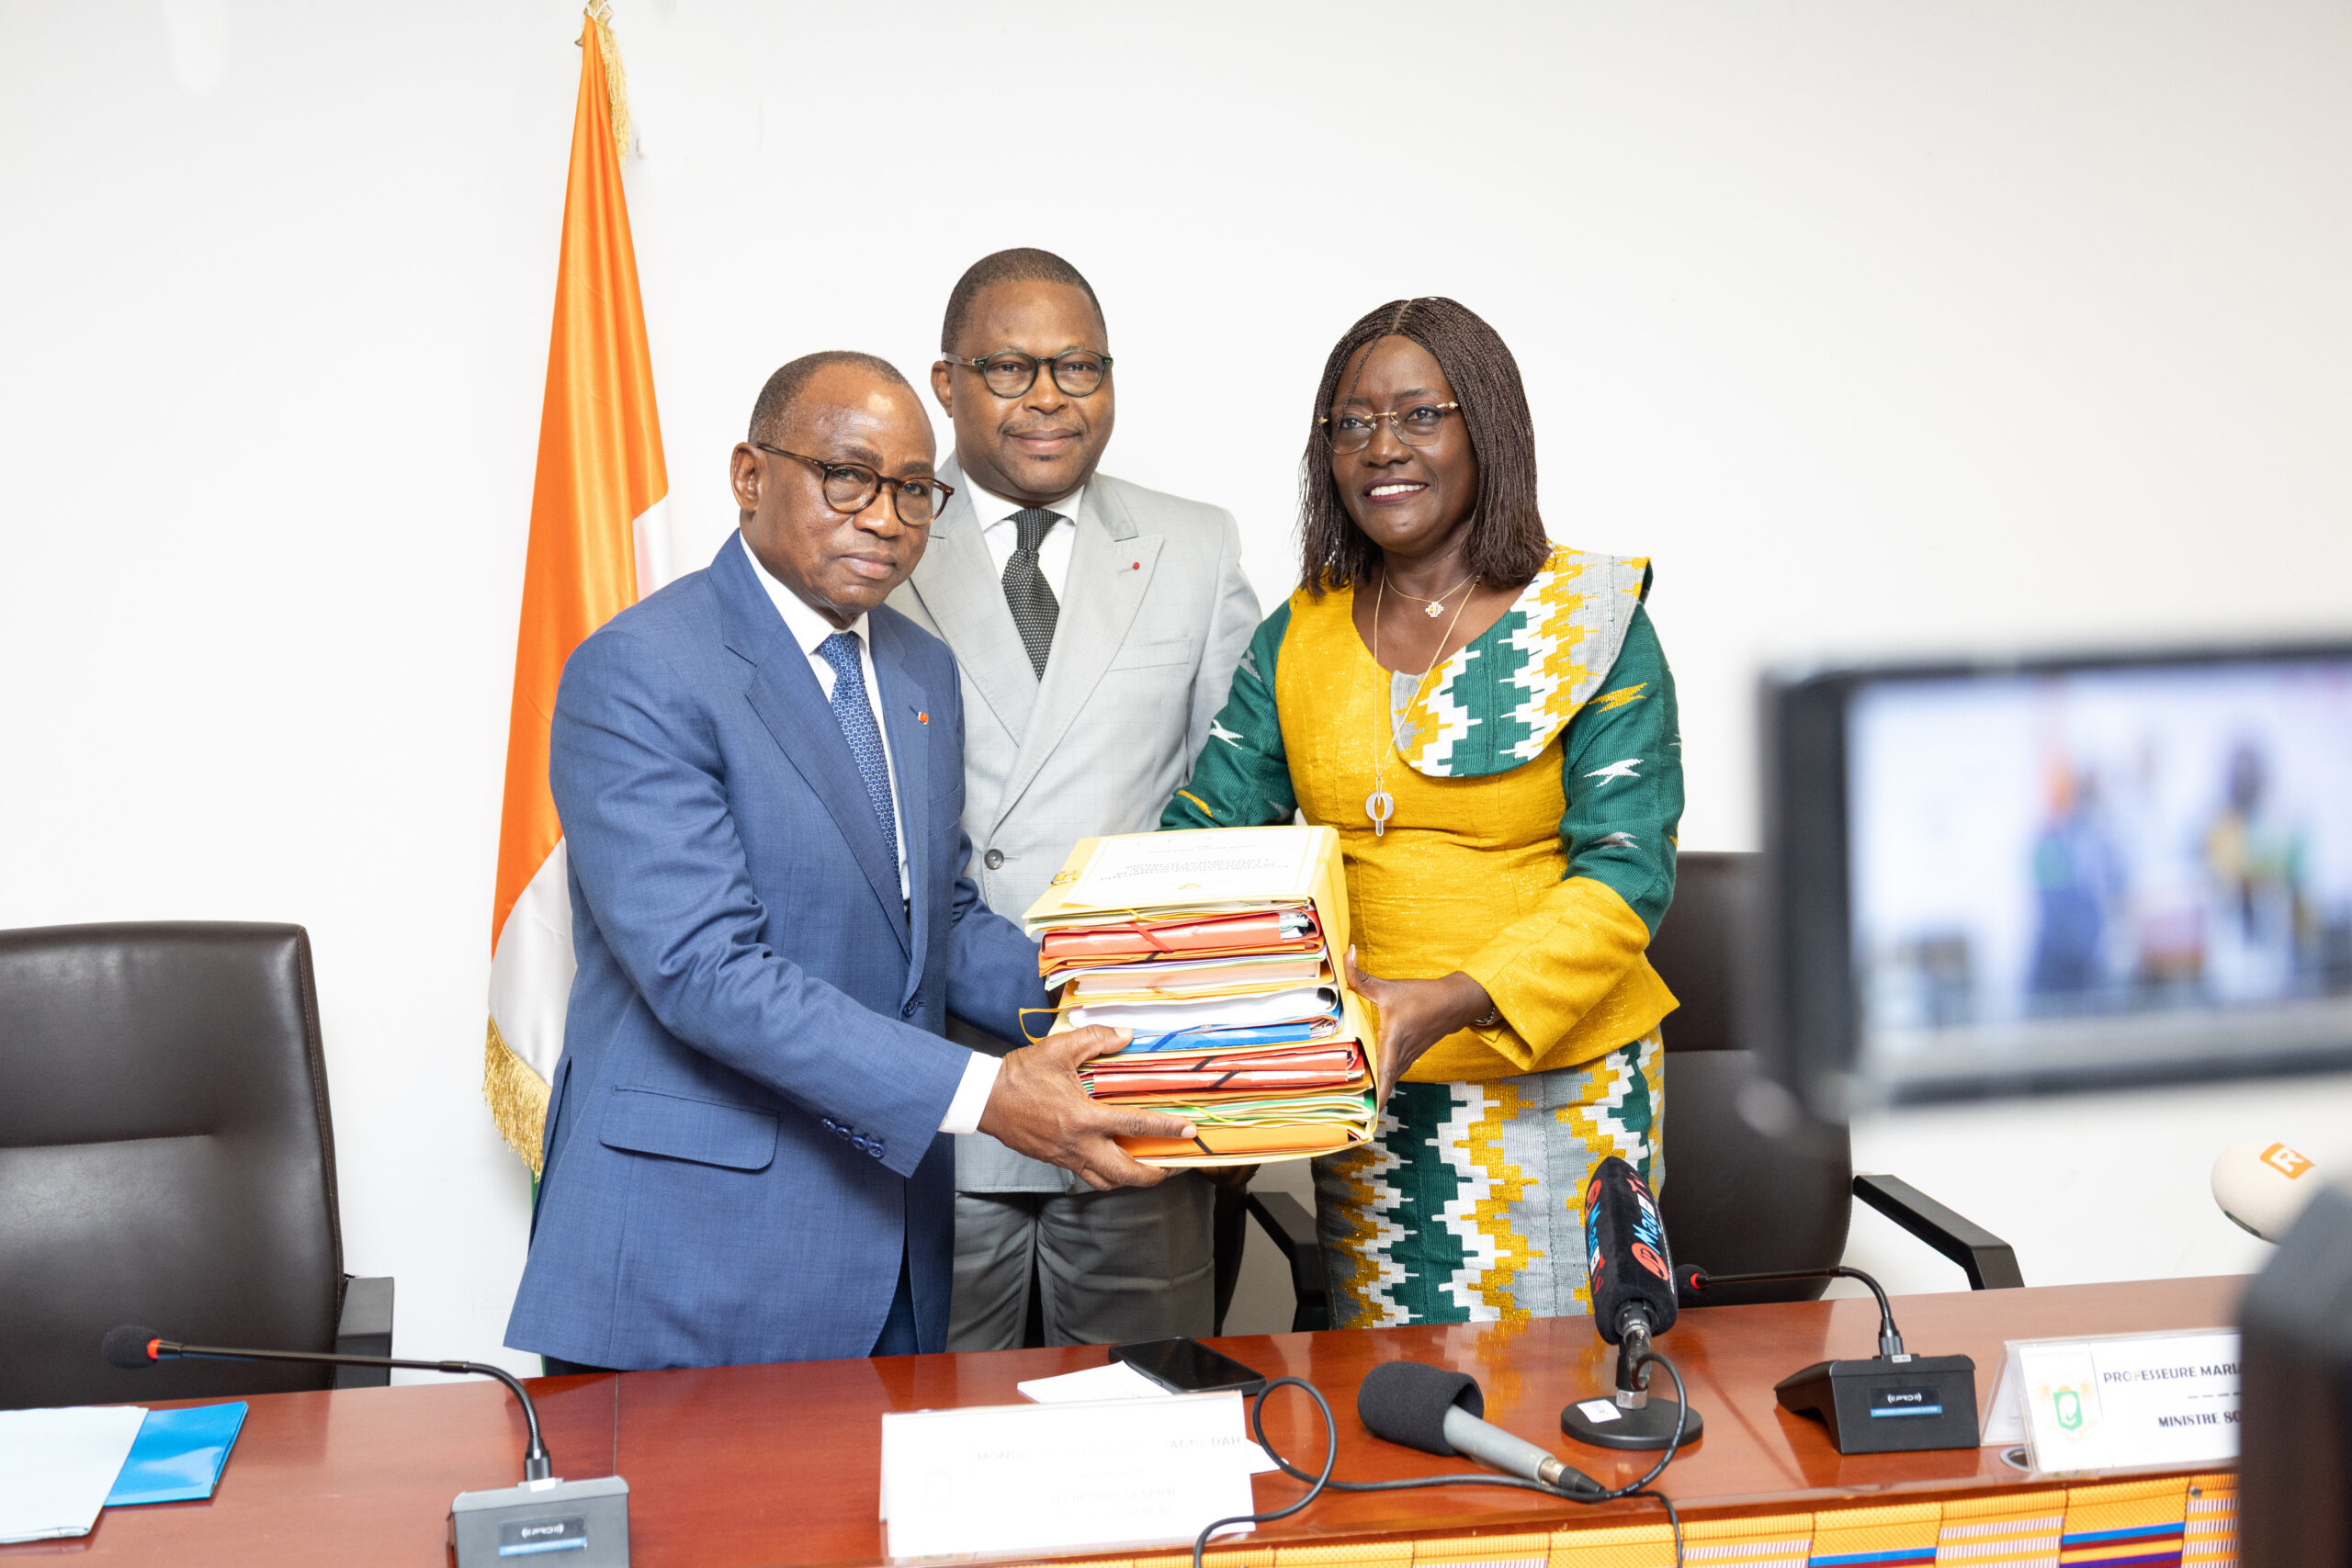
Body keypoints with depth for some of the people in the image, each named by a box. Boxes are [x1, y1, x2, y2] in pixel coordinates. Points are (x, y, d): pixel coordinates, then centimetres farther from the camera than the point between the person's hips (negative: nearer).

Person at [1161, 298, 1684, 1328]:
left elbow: (1625, 873, -11)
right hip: (1361, 1093, 3)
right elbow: (1207, 825, 7)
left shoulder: (1590, 621, -5)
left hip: (1556, 1087, -3)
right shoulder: (1301, 633, 7)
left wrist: (1456, 1000, -25)